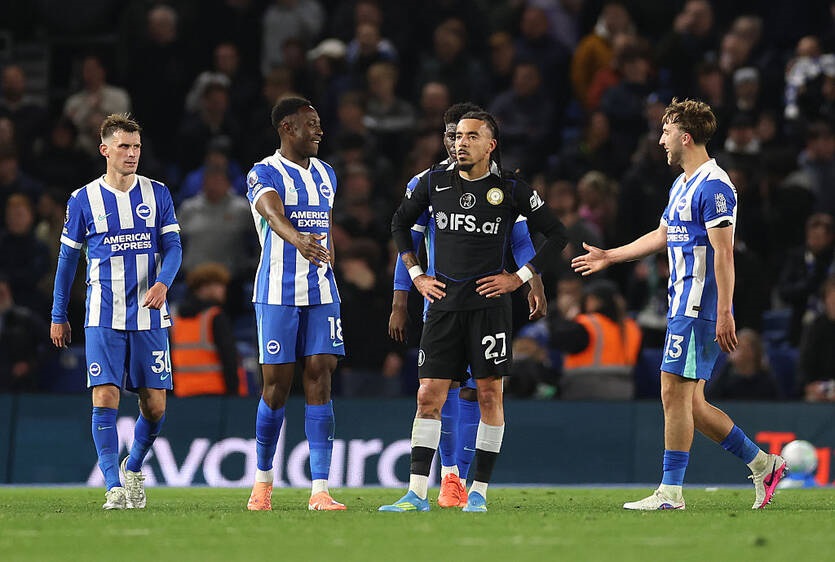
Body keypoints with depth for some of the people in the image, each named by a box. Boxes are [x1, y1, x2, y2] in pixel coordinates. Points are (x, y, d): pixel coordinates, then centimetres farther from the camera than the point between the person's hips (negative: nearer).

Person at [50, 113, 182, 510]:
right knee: (105, 398, -14)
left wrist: (163, 282, -19)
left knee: (154, 406, 2)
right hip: (103, 317, -2)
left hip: (149, 316, 2)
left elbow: (173, 246, 3)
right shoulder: (83, 200, 2)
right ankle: (115, 488, -13)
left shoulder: (157, 194, 6)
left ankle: (133, 469, 28)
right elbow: (68, 258, 9)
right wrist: (58, 317, 11)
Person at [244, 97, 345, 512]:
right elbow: (273, 213, -28)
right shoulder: (264, 174, -7)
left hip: (321, 292, 5)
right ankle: (263, 478, 19)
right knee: (277, 385, -1)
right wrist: (297, 240, -48)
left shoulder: (325, 174, 15)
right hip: (277, 292, -5)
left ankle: (320, 490, -9)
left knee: (319, 378, -5)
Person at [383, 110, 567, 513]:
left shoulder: (510, 190, -1)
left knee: (489, 394, 0)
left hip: (489, 303, -2)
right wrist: (416, 275, 13)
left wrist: (520, 278, -1)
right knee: (429, 396, -3)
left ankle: (478, 492, 8)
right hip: (443, 304, 2)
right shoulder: (434, 183, 7)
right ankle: (417, 494, -3)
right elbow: (400, 224, 22)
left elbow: (556, 234, 5)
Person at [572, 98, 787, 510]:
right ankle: (763, 464, 15)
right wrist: (608, 257, 37)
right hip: (683, 306, 10)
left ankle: (670, 491, -4)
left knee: (675, 394, -8)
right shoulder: (681, 185, 17)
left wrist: (724, 313, -23)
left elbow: (724, 252, -19)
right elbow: (662, 236, 31)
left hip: (699, 307, -10)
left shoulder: (713, 186, -14)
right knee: (690, 402, 8)